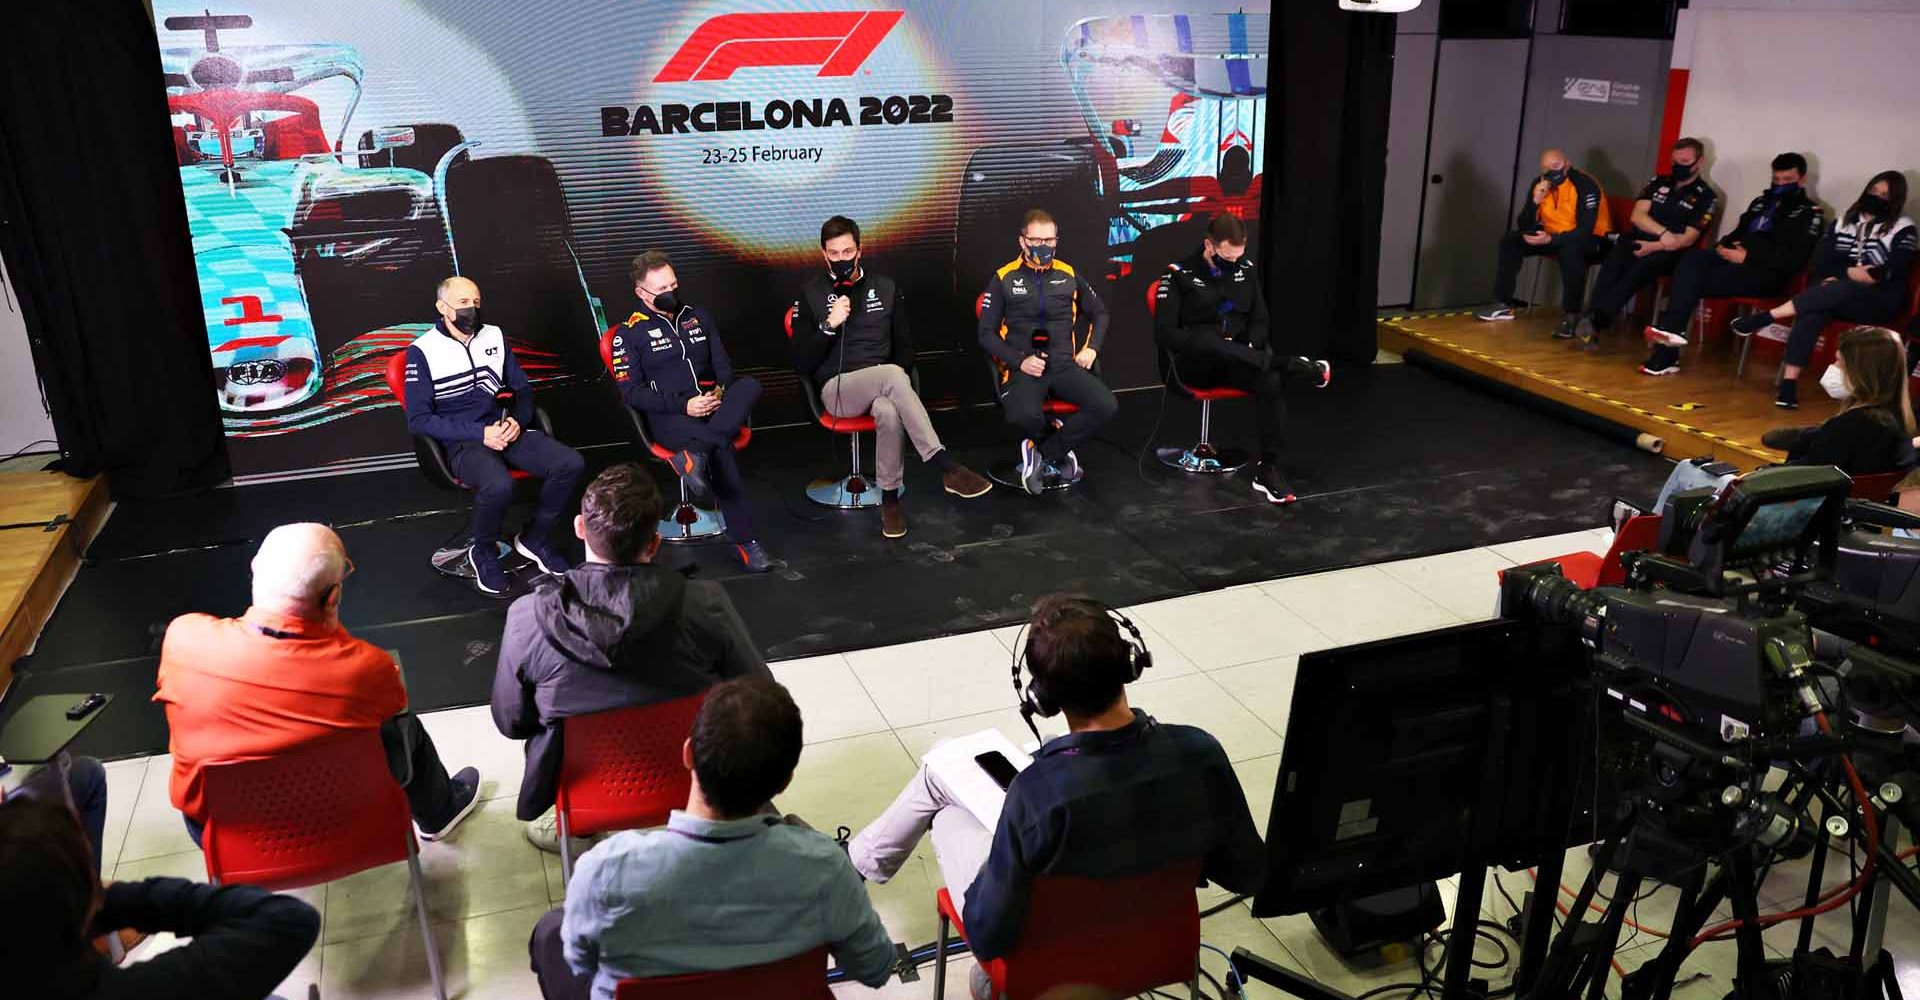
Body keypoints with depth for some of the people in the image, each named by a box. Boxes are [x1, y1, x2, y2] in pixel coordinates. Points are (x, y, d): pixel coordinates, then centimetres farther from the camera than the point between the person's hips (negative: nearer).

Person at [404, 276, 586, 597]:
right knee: (498, 485, -37)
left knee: (571, 464, -20)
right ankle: (483, 554, -6)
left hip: (505, 430, 5)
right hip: (462, 443, -5)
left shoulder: (494, 336, 13)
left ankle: (534, 539, 3)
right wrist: (481, 434, -16)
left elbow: (523, 390, 19)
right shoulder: (422, 351, -2)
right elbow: (418, 419, -8)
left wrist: (517, 420, -5)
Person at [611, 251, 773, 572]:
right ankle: (743, 541, -33)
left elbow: (723, 365, 19)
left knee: (750, 385, -31)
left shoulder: (698, 317, 19)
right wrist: (682, 405, -16)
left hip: (714, 409, 5)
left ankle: (694, 455, -43)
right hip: (669, 418, -5)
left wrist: (720, 393, -6)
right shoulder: (630, 334, 4)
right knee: (721, 449, -36)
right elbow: (631, 392, -3)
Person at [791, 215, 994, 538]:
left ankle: (890, 497, -26)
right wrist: (829, 325, -14)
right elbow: (801, 364, 0)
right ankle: (946, 466, -40)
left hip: (883, 385, 3)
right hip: (837, 389, -2)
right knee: (891, 375, -37)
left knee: (888, 412, -38)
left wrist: (896, 383, -2)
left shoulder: (886, 288, 12)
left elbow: (904, 346, 17)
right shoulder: (810, 294, 5)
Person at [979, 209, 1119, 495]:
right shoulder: (1004, 279, 3)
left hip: (1064, 364, 4)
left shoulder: (1068, 275, 12)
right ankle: (1060, 449, -1)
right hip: (1023, 367, -3)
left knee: (1107, 406, -24)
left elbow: (1099, 313, 27)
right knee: (1023, 415, -37)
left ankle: (1042, 452, -7)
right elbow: (986, 333, 3)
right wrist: (1020, 360, -10)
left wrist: (1091, 348, 9)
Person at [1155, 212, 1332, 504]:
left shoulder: (1245, 270, 8)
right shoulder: (1179, 274, -5)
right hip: (1195, 363, -3)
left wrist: (1248, 350, -9)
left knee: (1272, 381, -30)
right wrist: (1217, 348, -21)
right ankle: (1290, 365, -30)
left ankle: (1268, 470, -26)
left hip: (1237, 363, 3)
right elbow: (1164, 333, -11)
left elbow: (1260, 321, 13)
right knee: (1206, 340, -40)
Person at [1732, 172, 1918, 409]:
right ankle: (1789, 381, -44)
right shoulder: (1844, 220, 16)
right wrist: (1849, 272, -12)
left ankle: (1766, 317, -40)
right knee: (1813, 310, -34)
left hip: (1880, 301, -3)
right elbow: (1821, 260, 7)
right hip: (1835, 295, 3)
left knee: (1840, 291, -38)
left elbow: (1894, 272, -9)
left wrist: (1839, 279, -17)